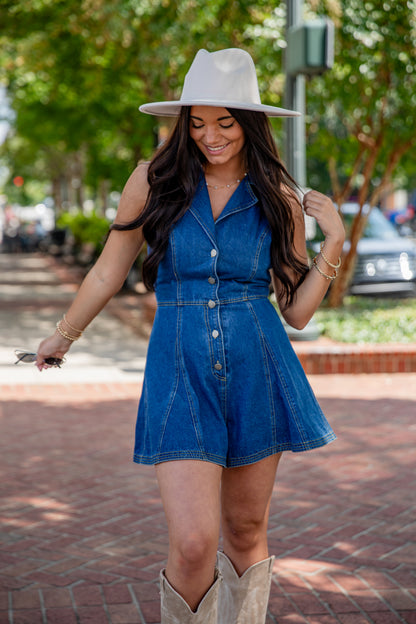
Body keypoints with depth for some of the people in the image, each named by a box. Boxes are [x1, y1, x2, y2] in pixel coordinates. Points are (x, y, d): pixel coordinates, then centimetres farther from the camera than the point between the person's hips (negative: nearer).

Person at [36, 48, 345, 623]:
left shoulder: (279, 199, 4)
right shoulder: (154, 181, 1)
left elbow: (297, 311, 7)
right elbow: (108, 273, 13)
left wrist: (334, 241, -3)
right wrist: (62, 338, 22)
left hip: (257, 371, 2)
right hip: (180, 372, -1)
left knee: (245, 536, 11)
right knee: (192, 544, -12)